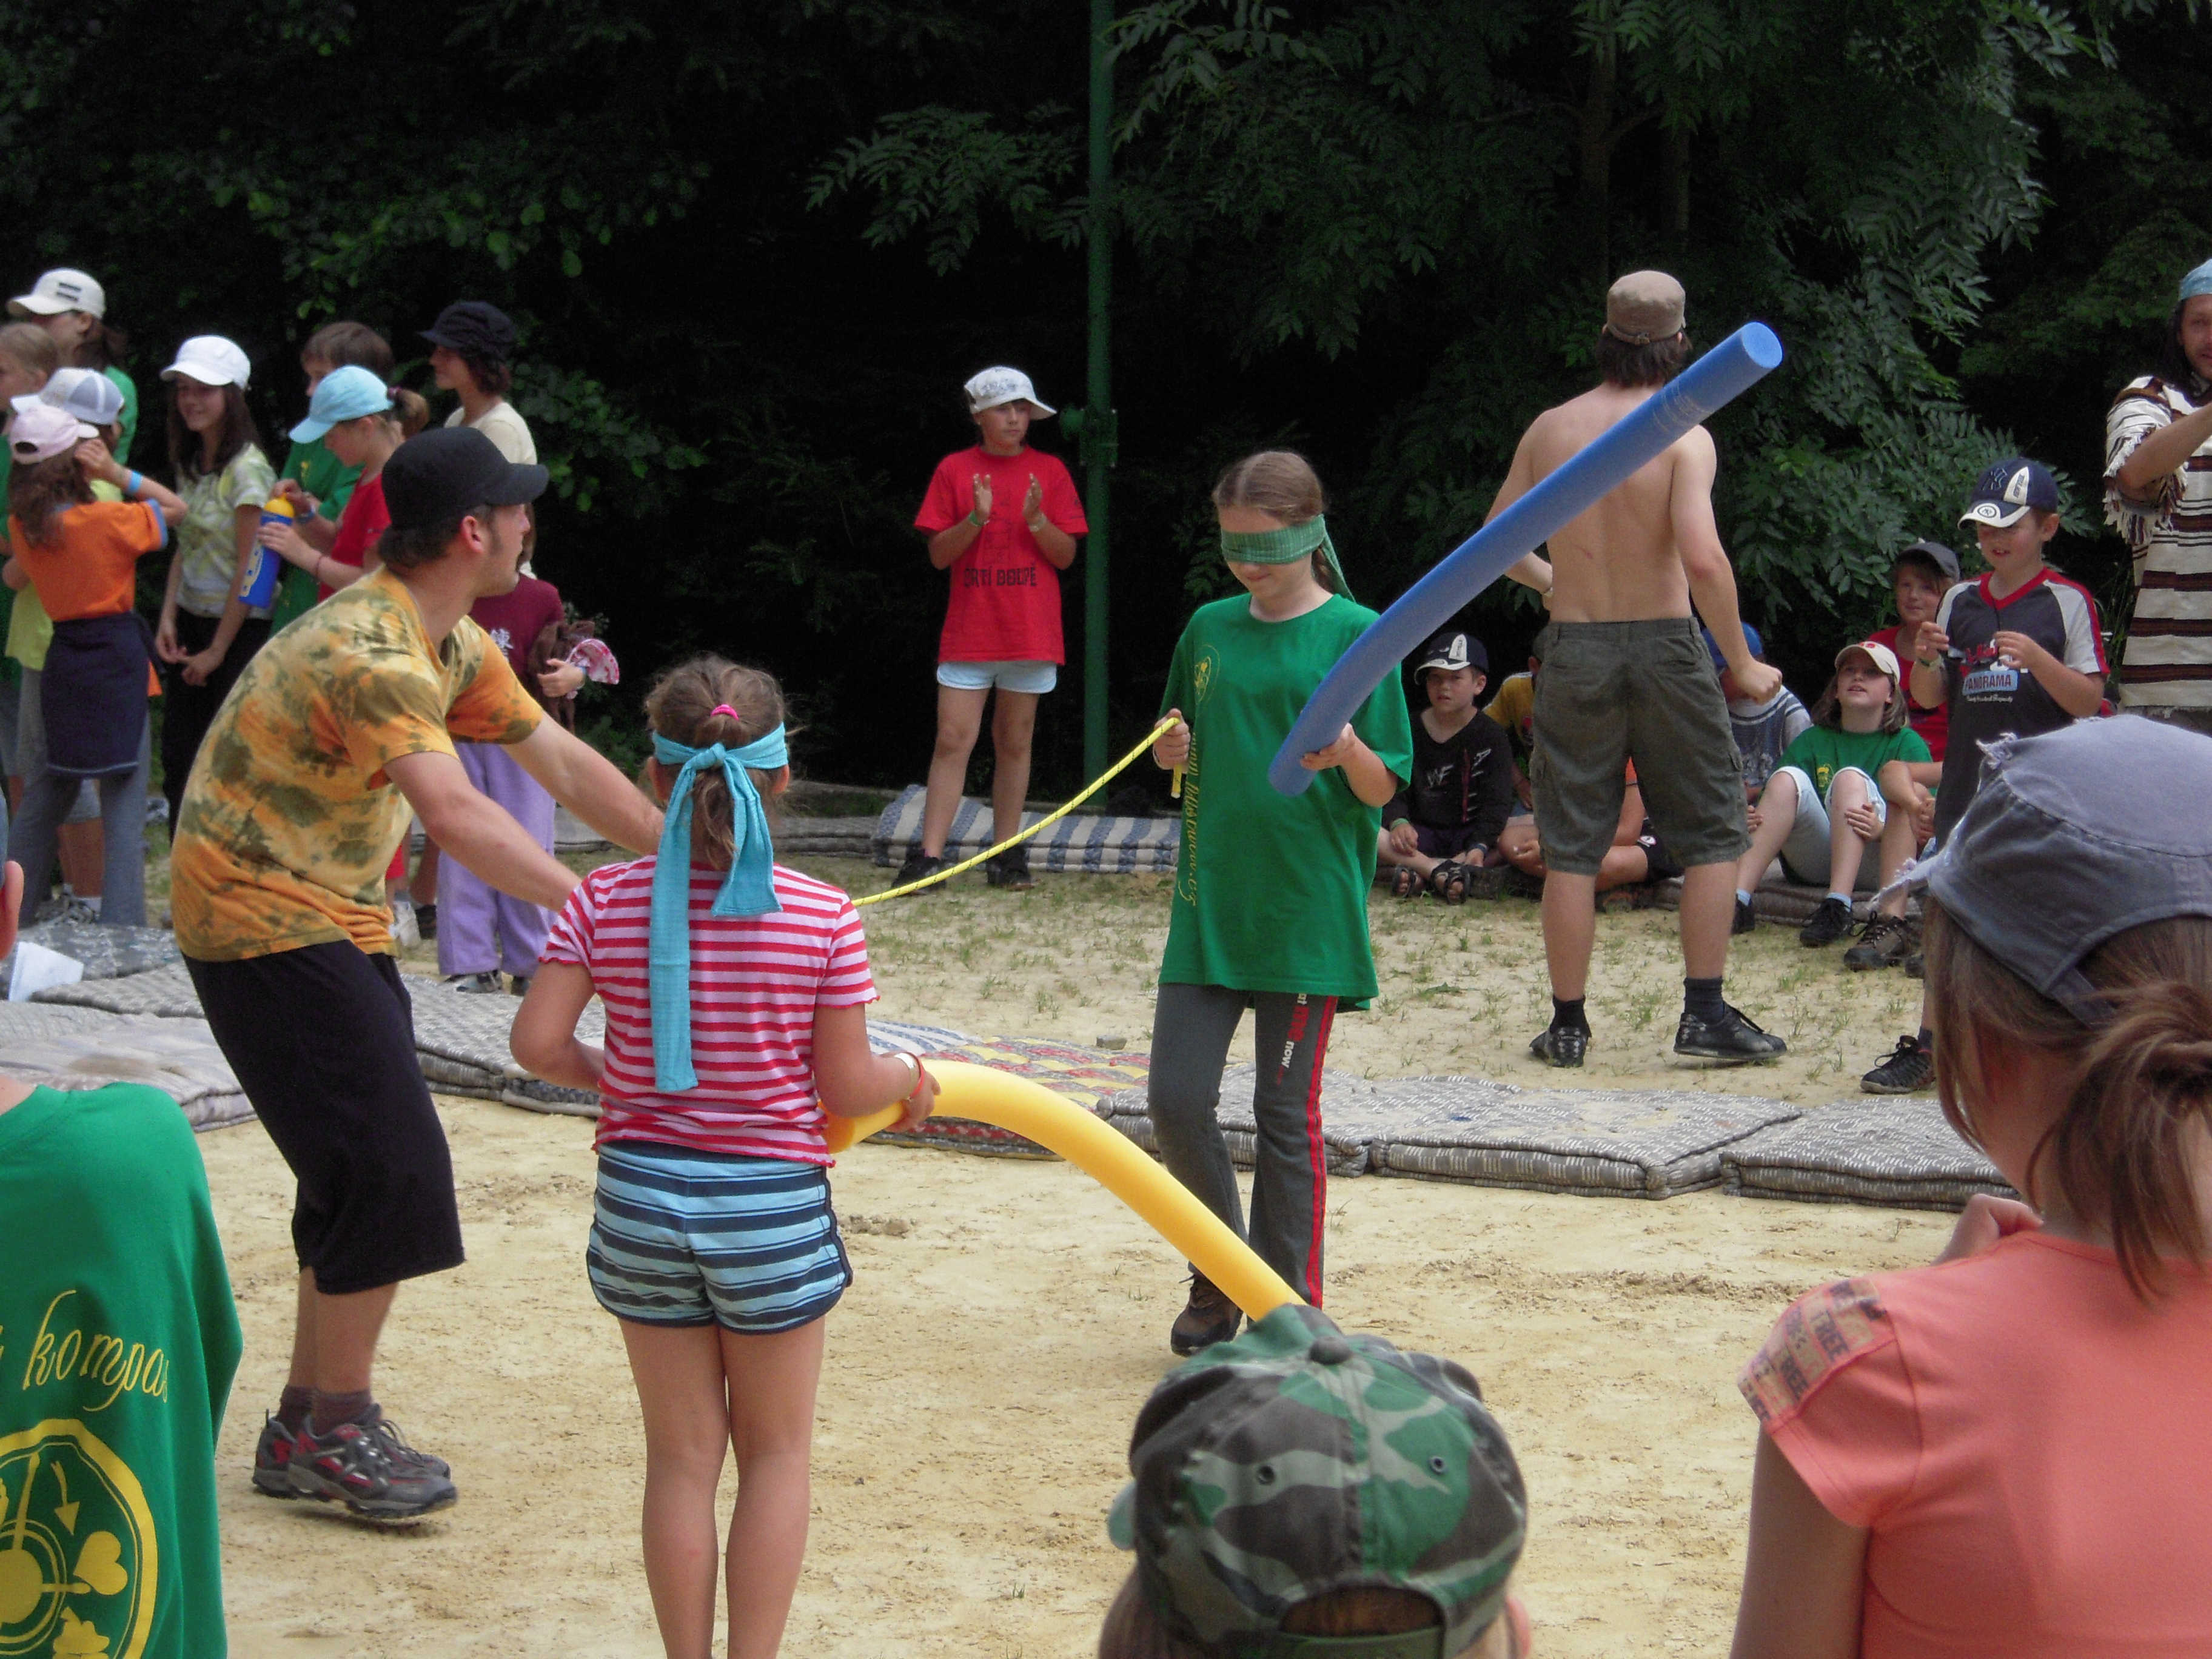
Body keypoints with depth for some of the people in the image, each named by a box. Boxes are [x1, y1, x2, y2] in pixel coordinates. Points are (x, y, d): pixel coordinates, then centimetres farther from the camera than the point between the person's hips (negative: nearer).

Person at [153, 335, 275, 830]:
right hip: (191, 622, 8)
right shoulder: (189, 463, 9)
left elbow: (249, 570, -15)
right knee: (178, 760, 8)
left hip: (240, 629, -8)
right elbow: (185, 550, 13)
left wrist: (218, 650, -12)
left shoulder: (247, 469, -15)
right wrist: (168, 619, 0)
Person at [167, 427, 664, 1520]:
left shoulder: (452, 644, 8)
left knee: (364, 1172, 13)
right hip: (266, 925, -10)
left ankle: (304, 1430, 22)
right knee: (388, 1170, -10)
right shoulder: (371, 652, -26)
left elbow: (563, 763, 13)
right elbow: (453, 813, -39)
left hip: (331, 922, 10)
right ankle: (337, 1430, 2)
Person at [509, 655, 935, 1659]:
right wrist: (909, 1080, 14)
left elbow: (538, 1042, -9)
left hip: (643, 1198, 2)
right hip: (773, 1203, -2)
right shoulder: (823, 919, -12)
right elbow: (845, 1087, -7)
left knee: (681, 1457, 14)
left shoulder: (606, 902, -7)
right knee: (775, 1454, 15)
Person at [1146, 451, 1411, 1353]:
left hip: (1309, 912, -4)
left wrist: (1349, 753, -27)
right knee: (1176, 1100, 1)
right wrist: (1175, 751, -3)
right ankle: (1219, 1282, 21)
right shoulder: (1210, 630, 9)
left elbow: (1384, 788, -6)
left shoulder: (1356, 636, -4)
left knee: (1287, 1113, 2)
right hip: (1210, 906, 4)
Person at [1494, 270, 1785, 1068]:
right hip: (1661, 645, -3)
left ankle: (1568, 1024, 13)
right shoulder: (1682, 435, -10)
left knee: (1571, 846, 9)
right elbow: (1702, 558, -20)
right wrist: (1742, 665, -11)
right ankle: (1705, 1012, 6)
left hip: (1573, 649, 3)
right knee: (1714, 831, 10)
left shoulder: (1550, 429, 3)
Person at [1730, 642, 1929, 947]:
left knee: (1850, 778, -24)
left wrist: (1882, 829, -28)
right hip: (1814, 863, 3)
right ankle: (1737, 901, -37)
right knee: (1788, 778, -19)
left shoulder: (1907, 744, 5)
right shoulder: (1813, 740, 15)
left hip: (1875, 864, -3)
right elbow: (1775, 798, 7)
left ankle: (1838, 908, -43)